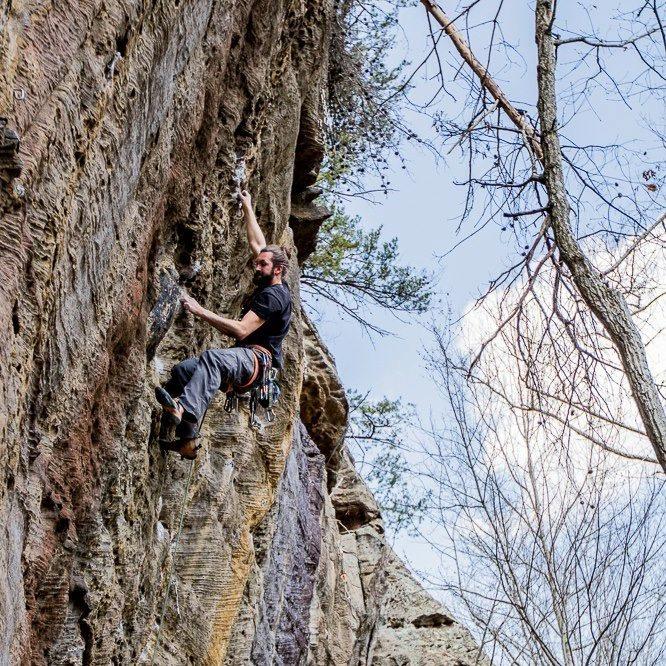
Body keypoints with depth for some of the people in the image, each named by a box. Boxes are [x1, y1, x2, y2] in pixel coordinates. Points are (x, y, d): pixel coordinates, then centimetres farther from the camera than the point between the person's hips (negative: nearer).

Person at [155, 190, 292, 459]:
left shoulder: (273, 295, -11)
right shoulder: (269, 285, 18)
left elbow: (241, 330, -21)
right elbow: (257, 243, 31)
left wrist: (200, 311, -20)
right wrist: (247, 207, 35)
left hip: (259, 358, -11)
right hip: (245, 358, 11)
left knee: (211, 358, -40)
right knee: (182, 370, -2)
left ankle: (185, 411, -62)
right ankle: (187, 441, -15)